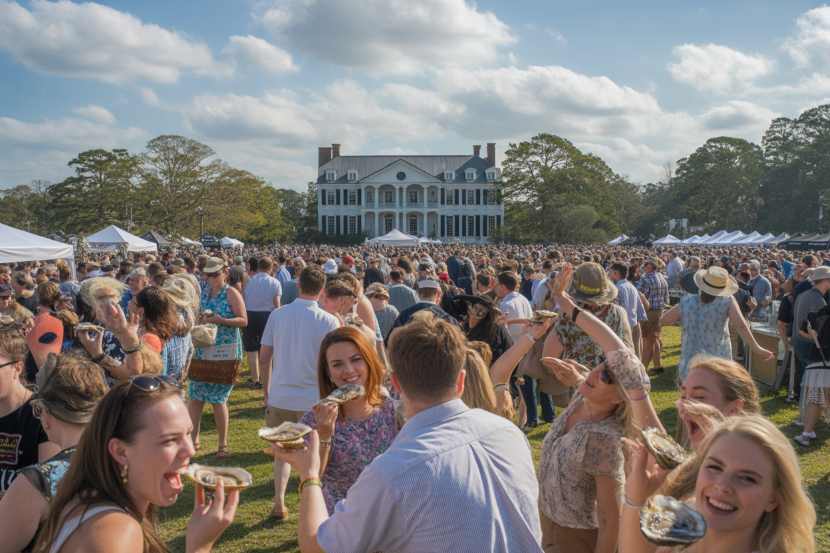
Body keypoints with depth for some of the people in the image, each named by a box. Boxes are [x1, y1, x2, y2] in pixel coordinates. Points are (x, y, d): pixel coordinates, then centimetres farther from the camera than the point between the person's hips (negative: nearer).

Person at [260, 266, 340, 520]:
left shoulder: (277, 315, -3)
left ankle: (279, 504, 22)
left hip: (280, 396, 2)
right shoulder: (329, 321, -11)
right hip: (314, 399, -2)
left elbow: (264, 358, 1)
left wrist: (267, 393, 12)